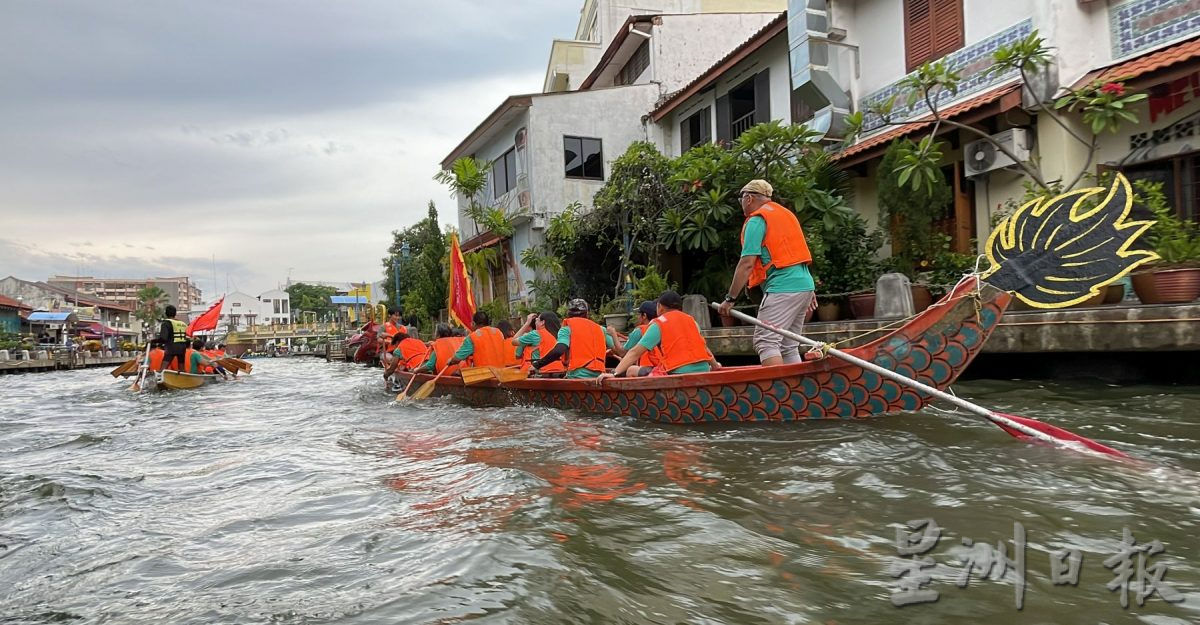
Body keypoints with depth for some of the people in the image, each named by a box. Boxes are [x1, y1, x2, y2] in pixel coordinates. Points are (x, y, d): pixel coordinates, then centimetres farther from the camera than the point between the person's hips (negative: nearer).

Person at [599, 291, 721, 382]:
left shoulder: (658, 324, 4)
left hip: (680, 372, -6)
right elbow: (703, 347, 27)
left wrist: (615, 373, -7)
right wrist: (715, 365, 43)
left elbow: (635, 352, -4)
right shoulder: (690, 319, 17)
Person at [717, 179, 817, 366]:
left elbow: (747, 263, -13)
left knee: (765, 342, -11)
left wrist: (730, 298, -10)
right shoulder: (787, 213, 22)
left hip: (782, 288, -9)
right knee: (790, 347, 12)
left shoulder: (756, 220, -5)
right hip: (804, 286, 9)